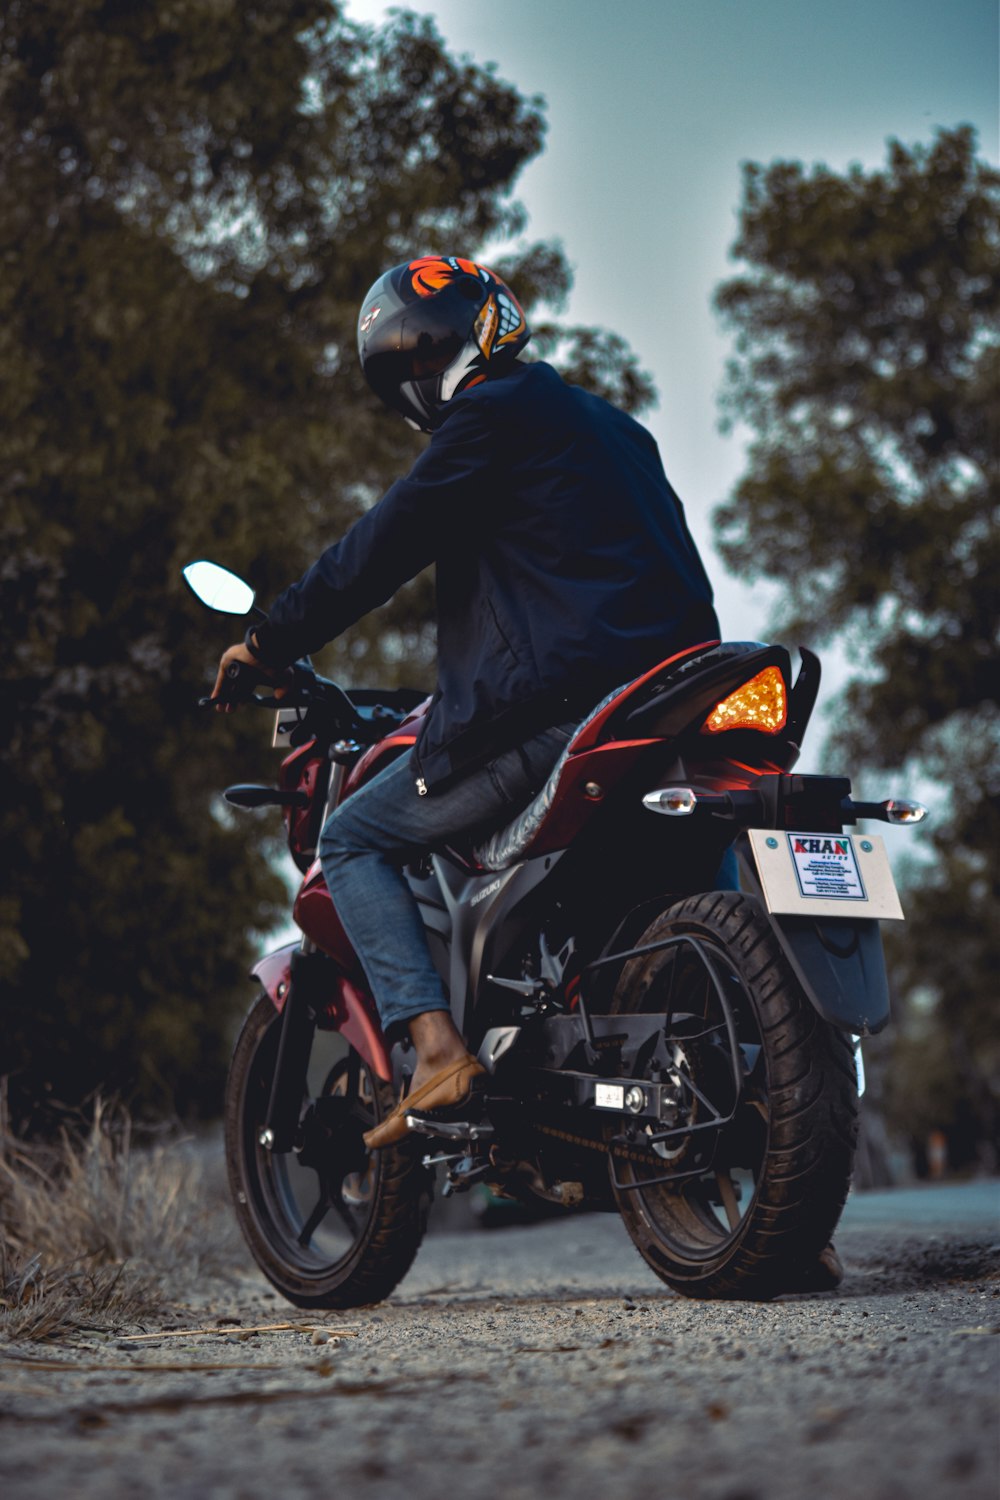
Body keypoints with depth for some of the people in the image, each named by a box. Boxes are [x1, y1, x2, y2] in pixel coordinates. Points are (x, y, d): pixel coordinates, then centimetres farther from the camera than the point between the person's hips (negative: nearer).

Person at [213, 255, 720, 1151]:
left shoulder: (492, 414, 0)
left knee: (353, 840, 3)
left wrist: (267, 644, 7)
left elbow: (383, 547, -4)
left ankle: (436, 1046, -14)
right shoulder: (612, 428, 27)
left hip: (559, 713, -8)